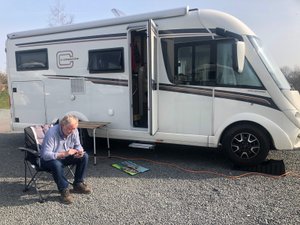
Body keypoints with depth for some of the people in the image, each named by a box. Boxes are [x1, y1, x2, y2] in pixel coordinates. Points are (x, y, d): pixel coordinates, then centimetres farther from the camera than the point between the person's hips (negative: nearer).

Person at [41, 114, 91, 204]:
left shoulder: (74, 131, -12)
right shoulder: (52, 133, -30)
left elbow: (77, 145, 3)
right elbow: (46, 155, -33)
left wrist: (79, 151, -21)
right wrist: (64, 154, -43)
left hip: (65, 157, 6)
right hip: (48, 159, -6)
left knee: (84, 156, -11)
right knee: (57, 164, -39)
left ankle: (78, 184, 1)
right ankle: (64, 190, -18)